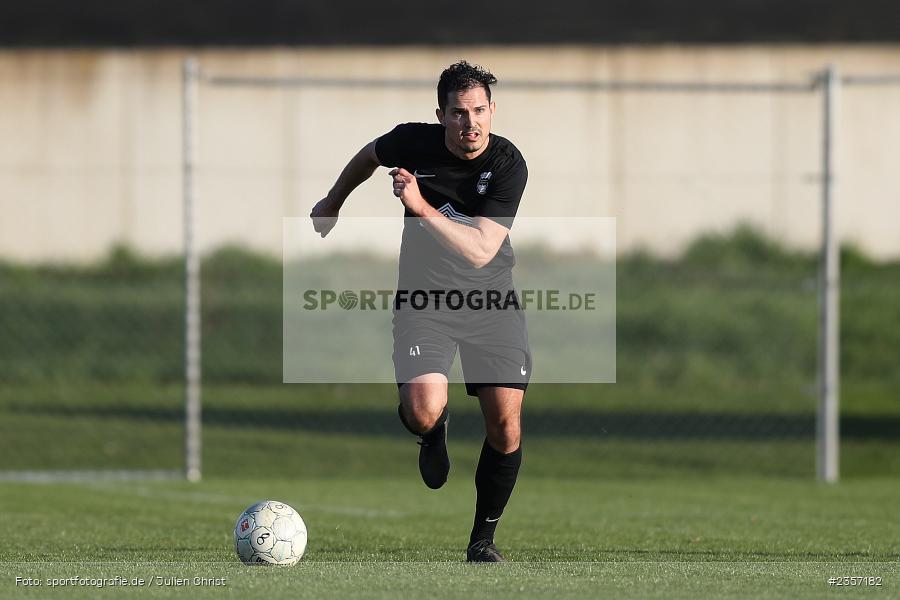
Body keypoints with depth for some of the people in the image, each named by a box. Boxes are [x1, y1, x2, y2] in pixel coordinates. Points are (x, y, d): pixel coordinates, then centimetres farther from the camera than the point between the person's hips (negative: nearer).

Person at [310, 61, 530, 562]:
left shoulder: (509, 166, -16)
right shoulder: (414, 141, -10)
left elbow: (481, 251, -25)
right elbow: (370, 156, 15)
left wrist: (422, 208, -34)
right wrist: (332, 203, 29)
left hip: (491, 298, 0)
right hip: (424, 295, 0)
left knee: (506, 426, -9)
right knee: (422, 411, -24)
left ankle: (484, 537, 14)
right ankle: (435, 432, 17)